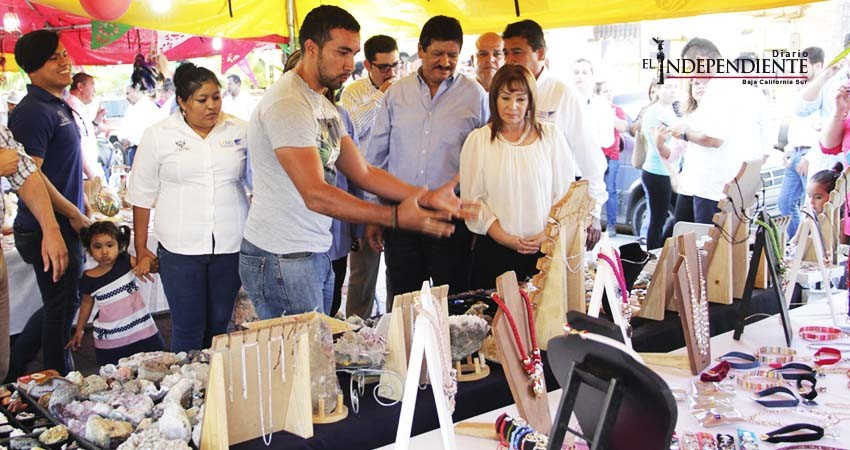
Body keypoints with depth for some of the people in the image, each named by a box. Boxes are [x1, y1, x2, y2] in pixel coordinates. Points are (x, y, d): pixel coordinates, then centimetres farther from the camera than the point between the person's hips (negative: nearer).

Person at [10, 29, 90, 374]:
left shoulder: (58, 106, 12)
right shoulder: (34, 111, -18)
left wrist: (82, 202, 16)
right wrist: (74, 214, -16)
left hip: (66, 225, 10)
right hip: (49, 229, -10)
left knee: (65, 304, 18)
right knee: (61, 308, 1)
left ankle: (63, 377, 31)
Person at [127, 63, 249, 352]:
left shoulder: (239, 131, 5)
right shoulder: (158, 135, 1)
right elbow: (142, 196, 5)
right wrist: (141, 251, 4)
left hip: (231, 246, 2)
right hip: (181, 249, -2)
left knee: (220, 326, 9)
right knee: (188, 330, 1)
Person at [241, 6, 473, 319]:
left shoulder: (323, 104, 13)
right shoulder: (288, 104, -18)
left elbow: (363, 172, 11)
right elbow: (316, 195, -25)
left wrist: (427, 197, 0)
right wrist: (395, 217, -28)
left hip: (316, 255, 9)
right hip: (281, 259, -9)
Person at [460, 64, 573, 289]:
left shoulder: (551, 136, 5)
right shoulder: (478, 140, 3)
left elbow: (565, 192, 6)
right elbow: (472, 199, -1)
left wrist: (548, 234, -7)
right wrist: (506, 238, -9)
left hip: (546, 247, 1)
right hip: (494, 249, -1)